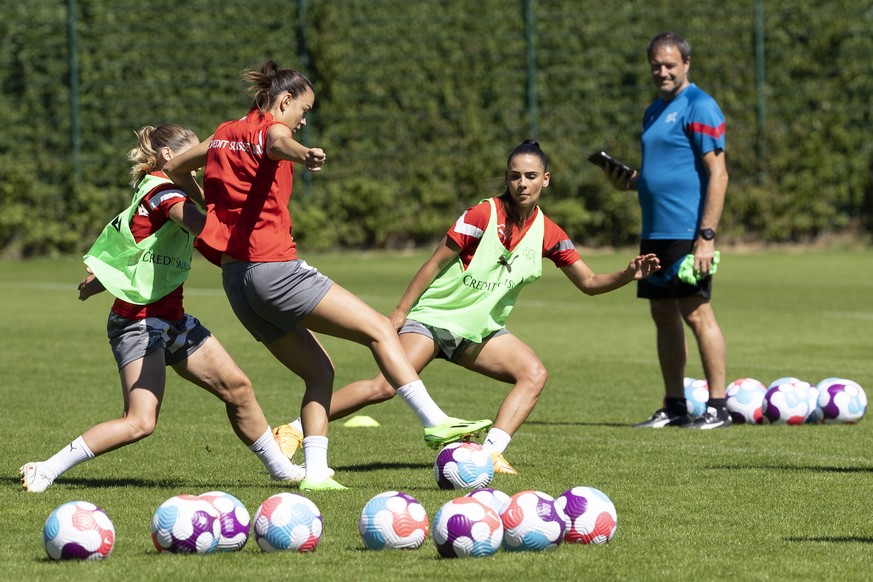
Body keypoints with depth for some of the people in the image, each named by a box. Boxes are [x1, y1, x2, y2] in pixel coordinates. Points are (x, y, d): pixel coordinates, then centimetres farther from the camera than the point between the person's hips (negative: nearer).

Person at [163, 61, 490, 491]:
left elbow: (174, 168, 29)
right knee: (379, 330, -6)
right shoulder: (268, 130, -6)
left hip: (236, 278, 9)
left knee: (319, 372, 13)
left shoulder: (226, 134, 17)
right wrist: (303, 154, -54)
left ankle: (314, 471, 1)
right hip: (273, 269, -9)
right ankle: (436, 423, -14)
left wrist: (210, 211, 32)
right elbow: (278, 142, -32)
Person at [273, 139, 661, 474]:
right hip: (434, 317, -6)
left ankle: (491, 453, -21)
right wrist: (399, 313, -10)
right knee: (386, 386, -22)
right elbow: (435, 263, -10)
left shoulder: (548, 234, 0)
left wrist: (628, 275, -10)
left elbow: (589, 283, 8)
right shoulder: (483, 215, -15)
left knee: (534, 374, -17)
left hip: (481, 330, 6)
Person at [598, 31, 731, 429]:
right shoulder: (655, 111, 19)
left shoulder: (699, 108, -9)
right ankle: (674, 407, 16)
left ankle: (718, 407, -5)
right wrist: (628, 182, 7)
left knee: (696, 313, -8)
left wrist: (707, 236, -20)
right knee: (663, 316, 10)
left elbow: (717, 174, -14)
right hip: (655, 232, 9)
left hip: (686, 232, -9)